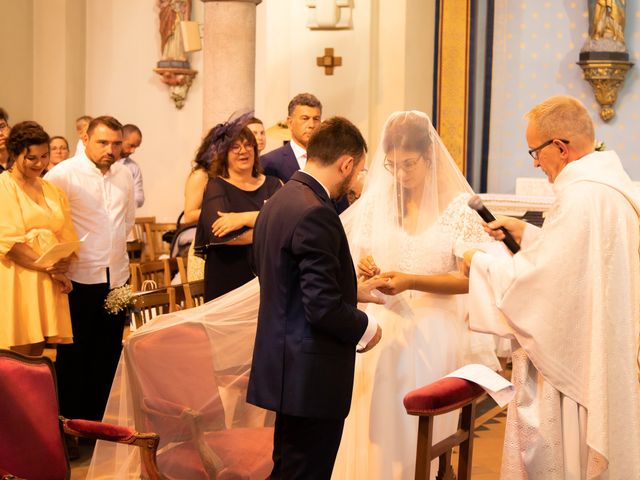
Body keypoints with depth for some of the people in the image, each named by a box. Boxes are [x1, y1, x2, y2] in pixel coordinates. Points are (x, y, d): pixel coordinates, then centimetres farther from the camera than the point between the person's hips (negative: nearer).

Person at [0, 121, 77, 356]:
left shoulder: (53, 190, 17)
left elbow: (67, 236, 12)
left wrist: (62, 267, -9)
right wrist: (48, 267, -15)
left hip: (49, 284, 5)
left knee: (37, 353, 5)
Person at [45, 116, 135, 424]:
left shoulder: (124, 175, 7)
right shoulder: (63, 174, -11)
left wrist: (112, 244, 12)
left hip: (117, 277, 6)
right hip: (79, 279, -5)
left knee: (108, 353, 11)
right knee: (73, 353, 5)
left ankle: (98, 418, 24)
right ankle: (71, 422, 17)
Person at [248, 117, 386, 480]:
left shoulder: (279, 201, 9)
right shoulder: (315, 213, -21)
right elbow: (324, 308, -24)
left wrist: (358, 291, 18)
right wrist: (366, 328, -7)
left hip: (285, 366, 10)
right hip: (312, 377, -10)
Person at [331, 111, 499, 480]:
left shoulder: (459, 206, -3)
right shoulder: (374, 202, 5)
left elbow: (469, 279, -7)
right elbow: (355, 262, 10)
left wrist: (411, 281, -18)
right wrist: (361, 269, -13)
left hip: (432, 335, -2)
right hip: (382, 331, 2)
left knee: (422, 433, 3)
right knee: (375, 431, 3)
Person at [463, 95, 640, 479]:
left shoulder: (582, 196, -23)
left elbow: (538, 278, -23)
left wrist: (480, 261, -8)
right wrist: (526, 233, 16)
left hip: (568, 360, -10)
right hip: (604, 357, 10)